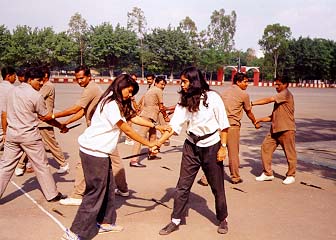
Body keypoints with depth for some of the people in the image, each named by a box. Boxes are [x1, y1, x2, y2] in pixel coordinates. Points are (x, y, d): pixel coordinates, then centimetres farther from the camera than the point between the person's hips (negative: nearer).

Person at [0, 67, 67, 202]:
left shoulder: (13, 91, 7)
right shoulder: (36, 95, -12)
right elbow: (47, 117, -6)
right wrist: (61, 126, 7)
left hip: (12, 134, 6)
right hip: (29, 135, -6)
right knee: (41, 165, 6)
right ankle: (52, 195, 17)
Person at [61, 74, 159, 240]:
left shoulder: (117, 104, 14)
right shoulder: (111, 104, -17)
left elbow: (134, 117, 12)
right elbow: (126, 129, -15)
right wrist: (148, 144, -7)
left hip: (99, 151, 10)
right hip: (94, 152, -10)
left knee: (107, 187, 16)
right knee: (96, 192, -5)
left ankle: (105, 222, 28)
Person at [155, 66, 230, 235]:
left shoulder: (212, 98, -13)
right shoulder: (184, 101, -2)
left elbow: (223, 125, -8)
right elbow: (174, 125, -7)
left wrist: (223, 147, -10)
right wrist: (159, 142, -17)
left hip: (212, 147, -3)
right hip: (191, 146, 3)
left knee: (217, 187, 10)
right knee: (182, 185, 4)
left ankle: (223, 220, 30)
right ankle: (175, 221, 18)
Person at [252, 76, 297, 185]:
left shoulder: (286, 94, -8)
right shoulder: (279, 98, 20)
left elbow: (269, 100, -19)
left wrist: (253, 103, -18)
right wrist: (260, 120, 8)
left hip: (286, 129, -9)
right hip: (275, 129, 9)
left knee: (290, 153, 3)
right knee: (265, 147, 1)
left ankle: (291, 176, 18)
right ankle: (267, 173, 10)